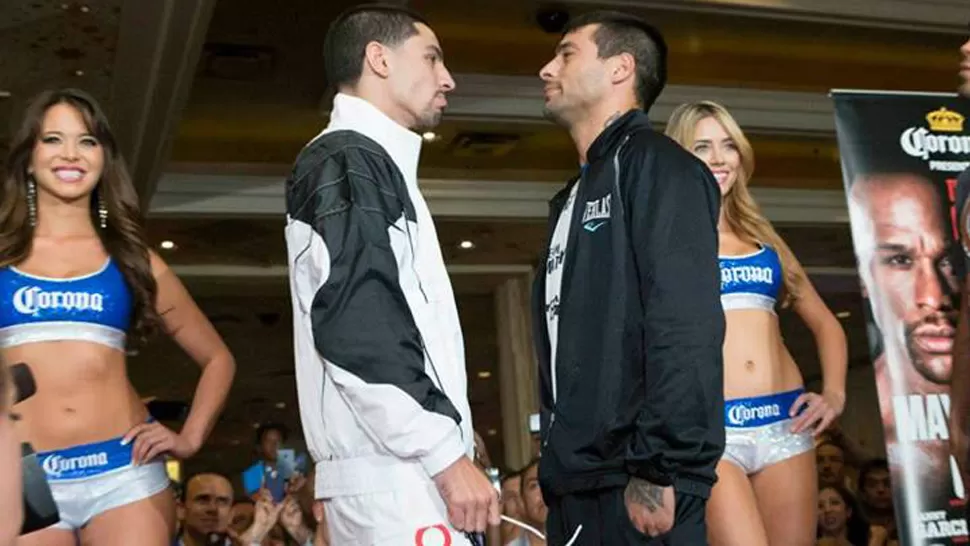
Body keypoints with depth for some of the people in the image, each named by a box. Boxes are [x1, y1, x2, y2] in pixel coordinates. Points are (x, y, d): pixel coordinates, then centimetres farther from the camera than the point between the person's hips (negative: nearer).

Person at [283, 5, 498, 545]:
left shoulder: (376, 166, 24)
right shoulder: (344, 162, -6)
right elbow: (356, 330, -19)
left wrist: (447, 442, 20)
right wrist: (447, 454, -19)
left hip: (400, 471, 10)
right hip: (392, 474, -10)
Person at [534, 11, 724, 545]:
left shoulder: (654, 164, -4)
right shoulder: (573, 199, 21)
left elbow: (686, 324, -17)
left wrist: (660, 471, -22)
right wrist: (555, 468, 16)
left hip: (635, 488, -8)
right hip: (576, 490, 8)